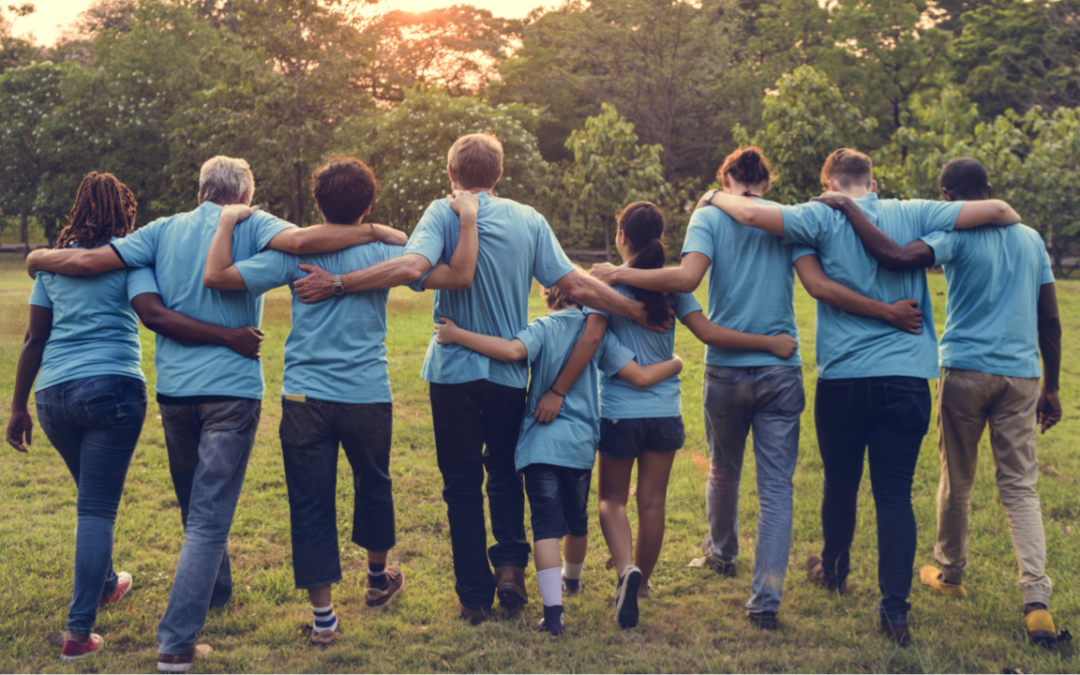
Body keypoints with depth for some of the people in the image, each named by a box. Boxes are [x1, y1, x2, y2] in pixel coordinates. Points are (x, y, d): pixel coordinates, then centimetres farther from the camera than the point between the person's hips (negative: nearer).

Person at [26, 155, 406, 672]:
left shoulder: (165, 230, 9)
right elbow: (301, 240, -21)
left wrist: (39, 258, 22)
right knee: (209, 517, -4)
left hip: (174, 387, 5)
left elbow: (89, 261, 4)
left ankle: (215, 591, 45)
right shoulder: (251, 225, -1)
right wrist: (378, 233, -14)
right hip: (231, 388, -4)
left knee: (195, 508, 23)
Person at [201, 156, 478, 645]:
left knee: (310, 504, 5)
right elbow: (458, 275, -7)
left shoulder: (294, 253, -2)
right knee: (373, 485, 24)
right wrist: (468, 220, 2)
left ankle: (322, 614, 7)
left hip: (306, 400, -1)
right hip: (368, 398, 1)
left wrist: (227, 222, 6)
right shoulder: (382, 253, -2)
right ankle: (378, 578, 43)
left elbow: (216, 276, -7)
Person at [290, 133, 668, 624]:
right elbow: (577, 288, -4)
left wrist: (336, 284, -24)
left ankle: (474, 595, 12)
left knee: (462, 483, 8)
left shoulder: (443, 214, -7)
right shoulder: (528, 220, 1)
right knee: (505, 472, 22)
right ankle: (510, 565, 9)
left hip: (454, 369, -2)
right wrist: (638, 312, 6)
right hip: (511, 371, 2)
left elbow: (412, 267, -27)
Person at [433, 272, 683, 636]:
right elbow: (641, 376, 0)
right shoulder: (599, 333, 4)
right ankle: (572, 577, 49)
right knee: (577, 518, 23)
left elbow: (513, 350, -26)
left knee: (547, 523, -6)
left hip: (540, 442, -3)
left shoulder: (543, 328, -4)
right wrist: (675, 363, 19)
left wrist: (457, 335, -21)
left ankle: (554, 609, -18)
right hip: (581, 444, 3)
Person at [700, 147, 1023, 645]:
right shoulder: (912, 214, 4)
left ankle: (834, 570, 41)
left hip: (842, 377, 0)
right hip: (906, 379, 1)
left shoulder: (824, 218, -2)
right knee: (895, 494, 3)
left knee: (840, 484, 19)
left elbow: (751, 213, -13)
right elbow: (996, 209, 1)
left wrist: (715, 197, 7)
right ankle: (895, 608, -1)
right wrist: (1013, 221, 24)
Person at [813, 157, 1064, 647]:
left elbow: (894, 256, -23)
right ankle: (1036, 601, -7)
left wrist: (848, 207, -13)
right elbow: (1050, 321, 12)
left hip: (966, 371, -3)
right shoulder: (1031, 240, 11)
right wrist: (1051, 388, 19)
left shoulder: (956, 236, -6)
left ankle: (950, 575, 31)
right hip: (1021, 375, 4)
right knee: (1020, 488, 6)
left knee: (957, 481, 14)